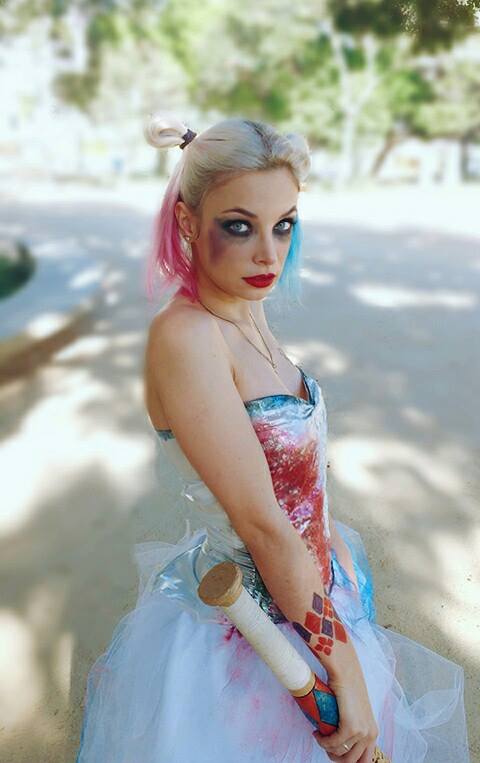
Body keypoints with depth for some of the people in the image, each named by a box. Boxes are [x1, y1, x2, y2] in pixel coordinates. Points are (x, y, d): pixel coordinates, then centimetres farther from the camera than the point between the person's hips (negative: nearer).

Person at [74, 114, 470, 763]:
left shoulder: (247, 315, -3)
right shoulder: (183, 336, -29)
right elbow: (261, 523, -29)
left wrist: (342, 557, 11)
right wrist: (346, 672, -21)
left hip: (307, 587, 8)